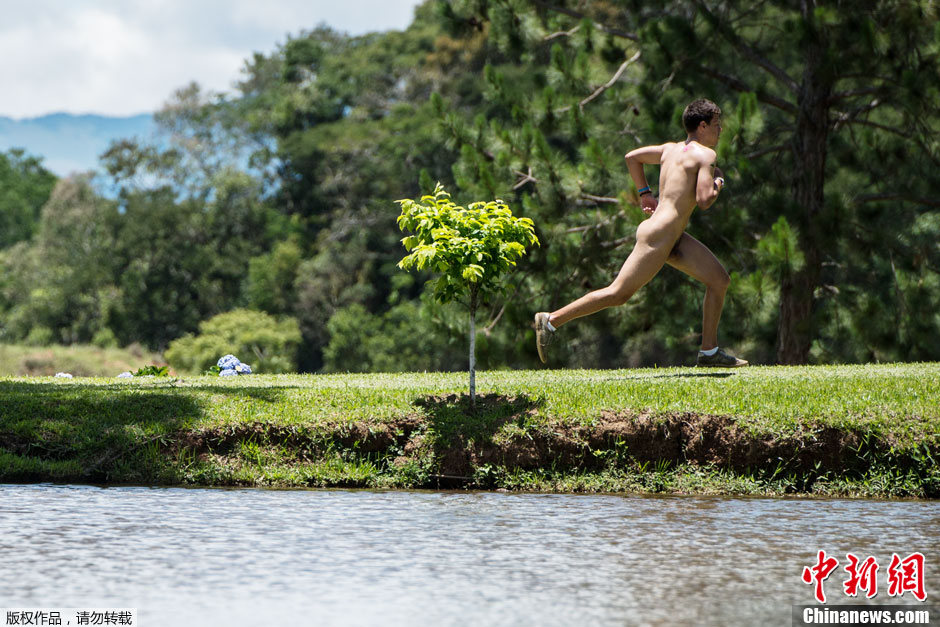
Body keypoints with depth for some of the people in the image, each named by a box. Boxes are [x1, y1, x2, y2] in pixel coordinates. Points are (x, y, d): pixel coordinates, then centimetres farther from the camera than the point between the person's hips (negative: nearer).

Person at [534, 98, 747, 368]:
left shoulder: (671, 149, 15)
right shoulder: (705, 154, -11)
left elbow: (632, 157, 23)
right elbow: (704, 200, -21)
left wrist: (645, 194, 24)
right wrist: (718, 182, -1)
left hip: (674, 237, 10)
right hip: (658, 237, -10)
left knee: (720, 279, 8)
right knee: (618, 294, -5)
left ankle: (709, 351, 10)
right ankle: (551, 320, 1)